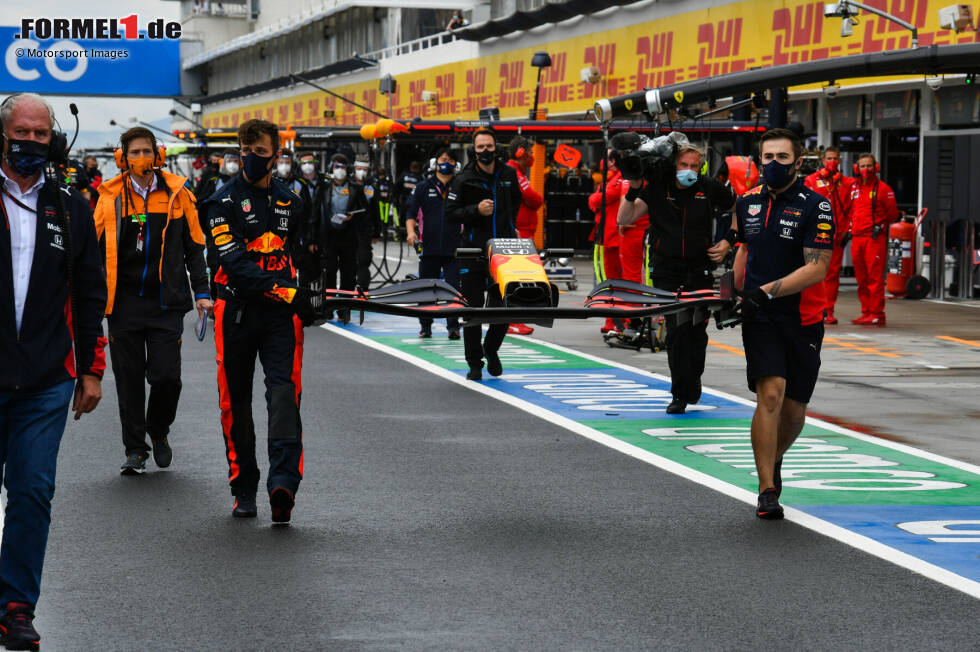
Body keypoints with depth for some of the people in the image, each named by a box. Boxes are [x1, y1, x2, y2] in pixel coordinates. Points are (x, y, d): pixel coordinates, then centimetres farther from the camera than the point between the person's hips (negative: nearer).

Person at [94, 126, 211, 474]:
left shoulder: (177, 194, 4)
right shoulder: (111, 196, 3)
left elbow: (194, 246, 10)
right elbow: (95, 248, 8)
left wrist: (201, 291, 3)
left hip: (166, 302, 0)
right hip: (124, 302, 0)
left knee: (166, 375, -5)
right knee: (129, 379, 3)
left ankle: (158, 431, 22)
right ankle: (135, 450, 13)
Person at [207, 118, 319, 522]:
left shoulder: (289, 203, 13)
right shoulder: (225, 202, -3)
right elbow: (234, 262, -14)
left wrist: (300, 299, 23)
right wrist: (282, 291, -22)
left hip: (281, 313, 2)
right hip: (237, 311, -2)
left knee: (284, 391, -15)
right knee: (236, 399, 5)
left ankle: (283, 481, -26)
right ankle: (243, 489, 16)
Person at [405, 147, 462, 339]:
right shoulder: (424, 188, 10)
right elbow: (411, 211, 7)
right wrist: (411, 231, -10)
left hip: (453, 248, -1)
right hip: (429, 247, 1)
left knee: (453, 287, -8)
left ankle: (453, 326, -4)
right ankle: (425, 326, 17)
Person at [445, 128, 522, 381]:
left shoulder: (508, 174, 9)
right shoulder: (463, 180, -3)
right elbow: (451, 213, -4)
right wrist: (476, 210, -17)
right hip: (473, 249, -3)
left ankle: (491, 349, 30)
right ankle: (474, 363, 10)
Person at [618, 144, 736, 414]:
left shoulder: (710, 189, -1)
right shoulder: (657, 189, 1)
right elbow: (624, 219, 0)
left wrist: (728, 242, 2)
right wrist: (633, 190, -13)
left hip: (700, 270, 1)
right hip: (667, 271, 0)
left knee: (697, 330, 5)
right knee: (676, 329, -9)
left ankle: (693, 384, 28)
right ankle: (681, 394, -3)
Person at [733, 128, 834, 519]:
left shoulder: (816, 207, -7)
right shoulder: (747, 202, 7)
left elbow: (816, 269, -15)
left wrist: (767, 291, -23)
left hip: (803, 319, -1)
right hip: (759, 318, 1)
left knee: (794, 410, 7)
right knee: (770, 395, -16)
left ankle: (774, 459, 39)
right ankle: (767, 491, -14)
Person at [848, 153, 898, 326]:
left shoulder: (883, 188, -1)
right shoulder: (854, 188, 17)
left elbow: (893, 214, 2)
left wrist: (880, 225, -2)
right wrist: (849, 229, 18)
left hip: (875, 238, -7)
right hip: (856, 238, 7)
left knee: (875, 277, -9)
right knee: (861, 278, 9)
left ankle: (877, 314, -8)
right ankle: (866, 312, 16)